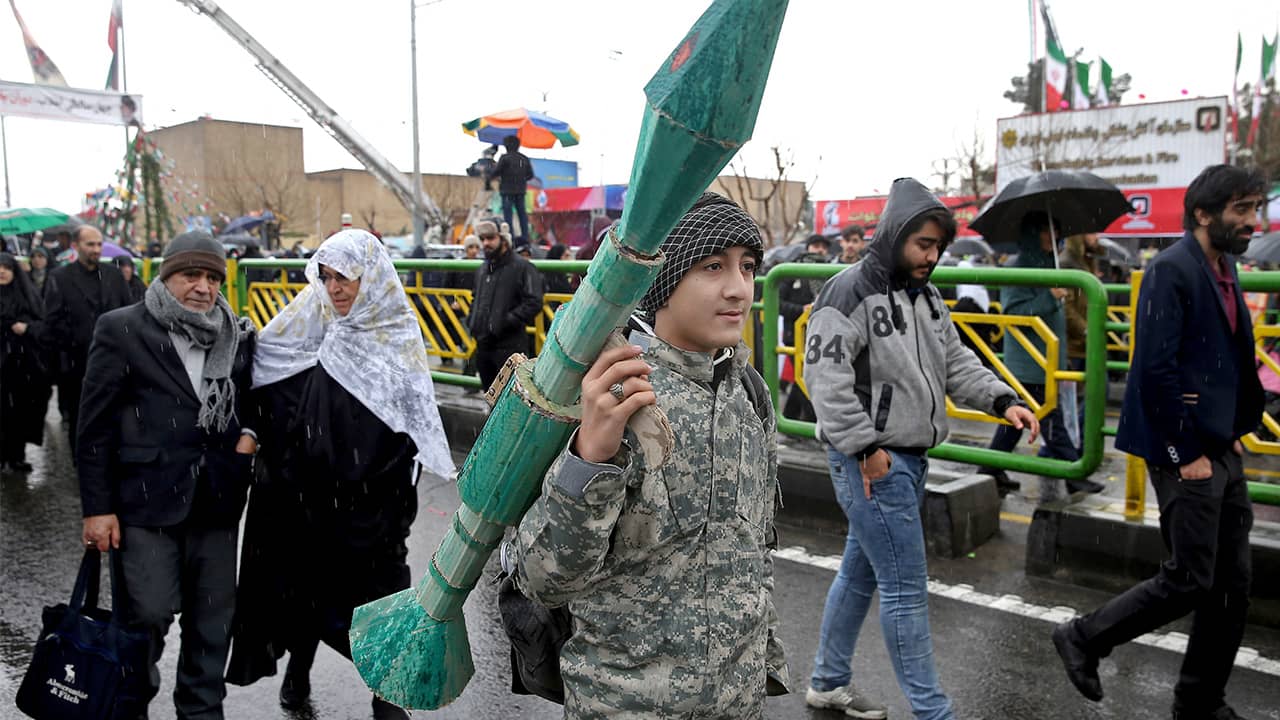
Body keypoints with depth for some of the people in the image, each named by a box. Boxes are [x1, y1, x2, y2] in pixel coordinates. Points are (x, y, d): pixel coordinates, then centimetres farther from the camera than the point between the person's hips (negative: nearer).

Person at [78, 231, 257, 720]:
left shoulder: (238, 334, 6)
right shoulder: (121, 330, -4)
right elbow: (94, 425, -3)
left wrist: (249, 432, -2)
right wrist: (97, 507, -5)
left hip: (217, 497, 4)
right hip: (147, 496, -3)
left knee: (213, 616, 11)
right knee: (151, 612, 0)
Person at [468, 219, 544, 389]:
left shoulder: (522, 267, -9)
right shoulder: (482, 269, 18)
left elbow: (534, 303, -17)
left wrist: (505, 322, -21)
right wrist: (472, 321, 13)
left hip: (510, 346, -8)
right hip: (483, 345, 8)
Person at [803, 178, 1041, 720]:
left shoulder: (927, 297, 14)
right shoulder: (850, 292, -14)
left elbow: (956, 361, 17)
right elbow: (825, 375, -20)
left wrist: (1002, 400, 1)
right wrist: (865, 446, -20)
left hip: (909, 460, 9)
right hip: (872, 464, -9)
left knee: (861, 573, 18)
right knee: (906, 588, -3)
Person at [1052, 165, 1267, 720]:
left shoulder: (1224, 268, 13)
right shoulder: (1172, 270, -15)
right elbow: (1155, 370, -21)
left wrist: (1234, 431, 13)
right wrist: (1185, 452, -18)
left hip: (1223, 451, 9)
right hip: (1188, 454, -9)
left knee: (1232, 584, 13)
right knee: (1191, 581, -5)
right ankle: (1084, 638, 14)